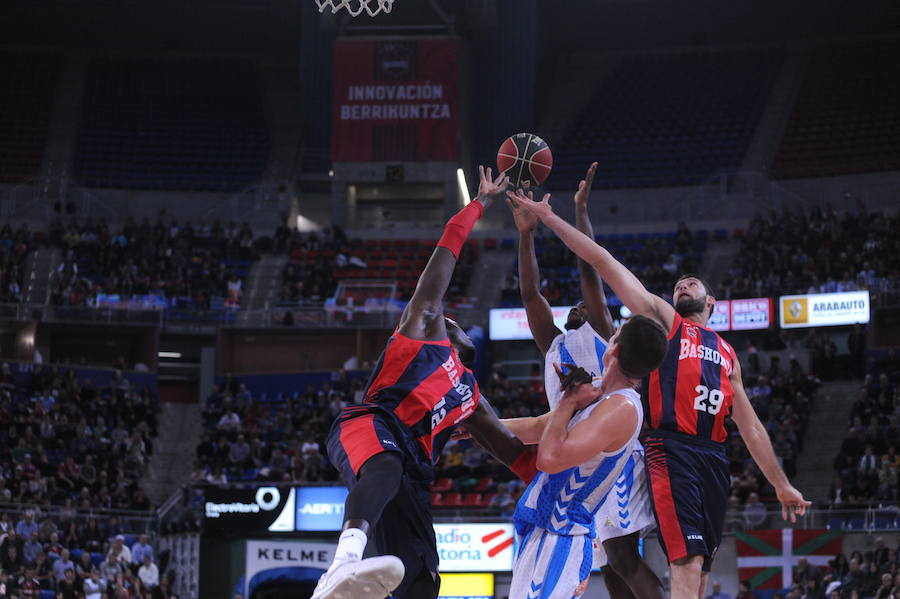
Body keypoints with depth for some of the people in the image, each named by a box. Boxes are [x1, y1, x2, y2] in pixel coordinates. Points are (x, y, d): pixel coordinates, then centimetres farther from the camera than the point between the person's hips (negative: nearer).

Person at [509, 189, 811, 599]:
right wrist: (548, 218, 4)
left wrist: (781, 485, 22)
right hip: (672, 452, -5)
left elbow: (750, 427, 26)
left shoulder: (727, 355, 27)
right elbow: (603, 262, 8)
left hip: (714, 457, 5)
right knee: (687, 565, -19)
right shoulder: (663, 319, 15)